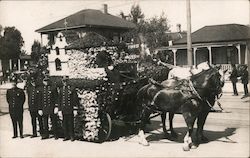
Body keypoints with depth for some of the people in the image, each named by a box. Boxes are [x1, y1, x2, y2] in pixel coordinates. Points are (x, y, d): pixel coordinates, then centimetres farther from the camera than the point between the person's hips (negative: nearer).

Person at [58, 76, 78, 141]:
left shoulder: (72, 89, 0)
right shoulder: (61, 89, 8)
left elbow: (75, 99, -1)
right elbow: (59, 100, 10)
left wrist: (75, 109, -6)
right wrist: (59, 110, 5)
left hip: (70, 109, -3)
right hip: (63, 109, 3)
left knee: (71, 123, 2)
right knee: (64, 123, 5)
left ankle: (72, 136, 11)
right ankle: (66, 136, 15)